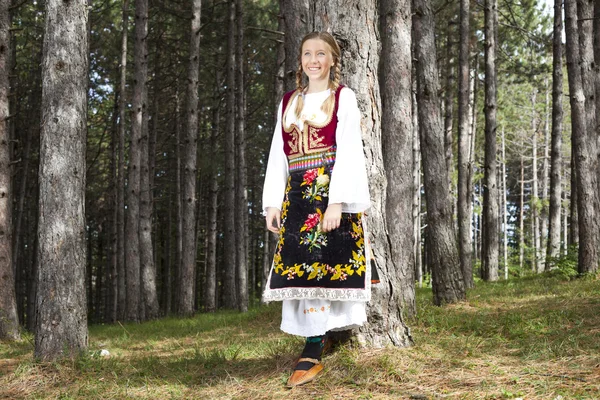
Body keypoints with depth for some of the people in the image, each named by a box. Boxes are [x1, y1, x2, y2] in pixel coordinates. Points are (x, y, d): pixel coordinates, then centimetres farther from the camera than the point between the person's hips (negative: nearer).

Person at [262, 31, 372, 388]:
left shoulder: (344, 98, 2)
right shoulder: (288, 102, 16)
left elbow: (348, 151, -8)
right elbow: (278, 155, 15)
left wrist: (336, 201, -17)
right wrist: (273, 202, 6)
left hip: (332, 193, -5)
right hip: (298, 196, 5)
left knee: (322, 267, -6)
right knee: (300, 268, -1)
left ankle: (312, 354, -1)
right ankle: (314, 350, 3)